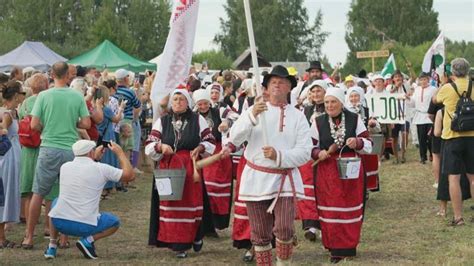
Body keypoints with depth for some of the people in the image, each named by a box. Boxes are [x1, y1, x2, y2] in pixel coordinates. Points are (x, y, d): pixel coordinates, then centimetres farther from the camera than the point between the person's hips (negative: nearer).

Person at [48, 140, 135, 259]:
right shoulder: (101, 169, -7)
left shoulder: (64, 167, 6)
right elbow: (130, 175, 4)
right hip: (85, 226, -3)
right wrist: (120, 152, 13)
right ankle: (88, 240, -3)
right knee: (114, 222, 24)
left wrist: (94, 157, 34)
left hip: (59, 223, 3)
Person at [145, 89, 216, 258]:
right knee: (171, 204, -2)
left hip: (191, 168, -1)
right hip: (168, 169, 1)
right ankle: (178, 244, 5)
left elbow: (210, 141, 7)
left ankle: (195, 237, 18)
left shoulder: (198, 120, 5)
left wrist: (200, 148, -12)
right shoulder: (162, 121, 8)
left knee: (191, 202, -4)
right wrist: (160, 146, -17)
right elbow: (148, 145, 4)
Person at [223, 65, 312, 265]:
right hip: (256, 179, 1)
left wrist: (278, 156, -19)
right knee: (260, 234, 7)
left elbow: (304, 152, -4)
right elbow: (235, 137, -10)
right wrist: (252, 116, -25)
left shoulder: (297, 116, 3)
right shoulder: (254, 110, 4)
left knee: (285, 229, -14)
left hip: (284, 180, -1)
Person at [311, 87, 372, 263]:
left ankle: (349, 247, 16)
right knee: (330, 211, -1)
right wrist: (318, 153, -13)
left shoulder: (355, 119, 3)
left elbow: (368, 145, 4)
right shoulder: (318, 122, 3)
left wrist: (358, 143, -17)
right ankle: (335, 248, 9)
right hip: (327, 172, 0)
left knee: (351, 209, 4)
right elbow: (310, 146, 8)